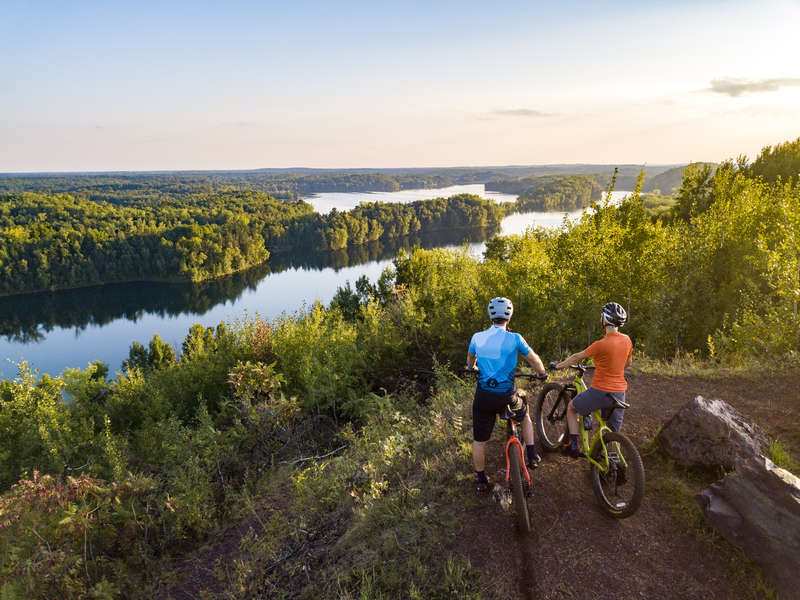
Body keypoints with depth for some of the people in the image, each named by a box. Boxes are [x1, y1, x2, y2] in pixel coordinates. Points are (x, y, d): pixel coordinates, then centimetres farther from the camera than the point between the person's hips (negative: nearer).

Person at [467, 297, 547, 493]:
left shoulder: (477, 337, 0)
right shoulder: (514, 338, -8)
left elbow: (470, 362, 18)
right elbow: (534, 360, 4)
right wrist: (542, 373, 24)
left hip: (483, 397, 1)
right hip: (506, 397, -1)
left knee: (479, 440, 16)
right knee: (525, 413, 31)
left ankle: (481, 480, 28)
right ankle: (532, 456, 30)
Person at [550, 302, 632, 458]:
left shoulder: (601, 344, -19)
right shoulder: (627, 340, 0)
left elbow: (577, 357, -6)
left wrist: (558, 365, 9)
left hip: (600, 391, -5)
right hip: (619, 393, 6)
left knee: (571, 408, 19)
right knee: (613, 434, 18)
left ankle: (574, 445, 15)